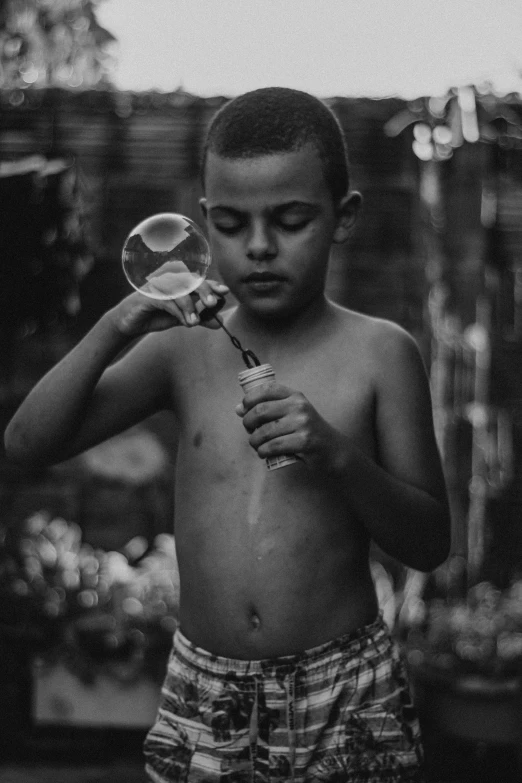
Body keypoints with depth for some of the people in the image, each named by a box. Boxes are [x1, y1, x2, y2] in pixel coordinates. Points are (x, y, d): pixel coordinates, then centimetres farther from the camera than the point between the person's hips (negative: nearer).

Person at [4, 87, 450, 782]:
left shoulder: (379, 353, -5)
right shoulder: (184, 348, 1)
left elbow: (430, 543, -3)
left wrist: (336, 452, -20)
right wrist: (112, 333, -15)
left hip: (347, 701, -2)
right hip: (203, 695, 2)